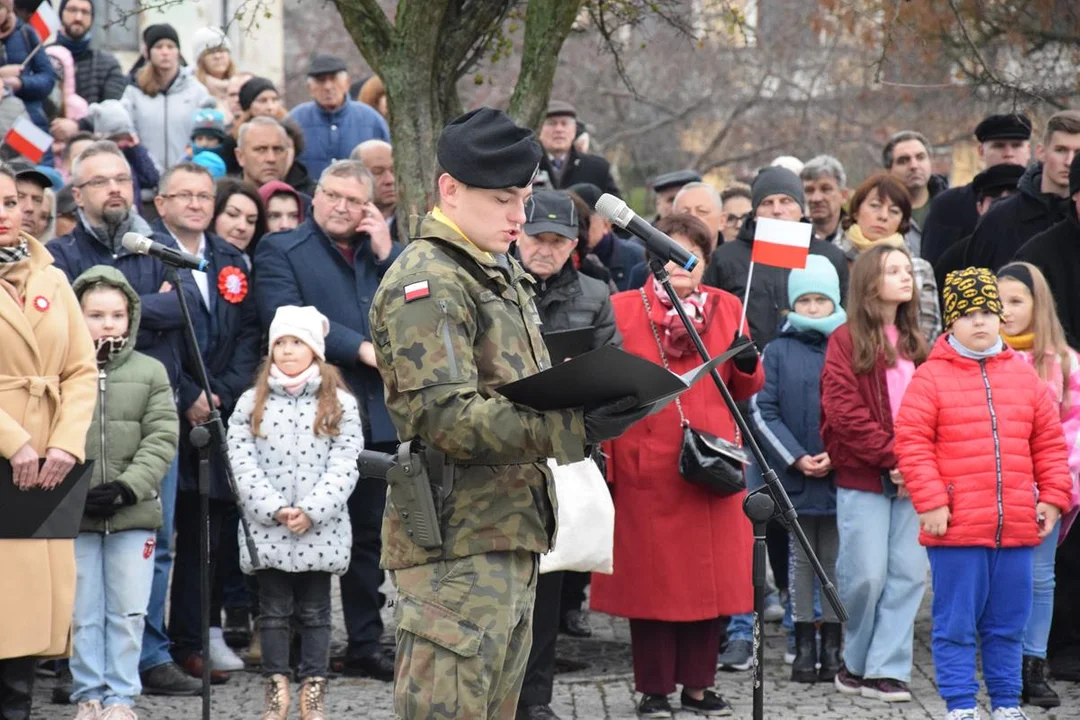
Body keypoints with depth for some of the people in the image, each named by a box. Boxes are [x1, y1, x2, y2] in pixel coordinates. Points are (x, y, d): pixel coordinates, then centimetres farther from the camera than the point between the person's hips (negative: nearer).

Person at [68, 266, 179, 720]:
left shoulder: (151, 373, 6)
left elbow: (161, 440, 1)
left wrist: (126, 487, -11)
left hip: (134, 515, 1)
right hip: (73, 516, -1)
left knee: (128, 613, 2)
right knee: (83, 613, 3)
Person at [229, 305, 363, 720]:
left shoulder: (341, 405, 3)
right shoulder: (251, 404, 7)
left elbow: (343, 467, -4)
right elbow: (242, 464, -1)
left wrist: (310, 511, -14)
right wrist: (275, 510, -12)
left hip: (320, 530, -1)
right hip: (267, 529, 1)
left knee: (315, 611, 4)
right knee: (274, 610, 5)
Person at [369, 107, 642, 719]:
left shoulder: (502, 274, 20)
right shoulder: (428, 283, -12)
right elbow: (443, 416, -23)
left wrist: (583, 396, 7)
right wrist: (572, 428, -30)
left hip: (513, 529, 10)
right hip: (458, 537, -10)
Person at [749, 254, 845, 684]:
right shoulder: (778, 352, 4)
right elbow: (762, 410, 0)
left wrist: (836, 455, -10)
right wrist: (796, 458, -9)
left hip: (842, 473, 0)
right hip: (794, 475, 0)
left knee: (836, 560, 4)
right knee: (802, 559, 6)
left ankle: (832, 647, 10)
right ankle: (804, 645, 11)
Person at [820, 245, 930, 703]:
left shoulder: (915, 343, 15)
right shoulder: (847, 340, -1)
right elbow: (844, 411, -10)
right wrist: (891, 457, -15)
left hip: (910, 478, 5)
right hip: (863, 477, -5)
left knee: (908, 574, -1)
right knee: (866, 575, -6)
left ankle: (885, 670, 3)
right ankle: (856, 663, 13)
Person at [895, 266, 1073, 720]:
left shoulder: (1023, 375, 11)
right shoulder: (931, 378, -2)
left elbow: (1049, 442, 15)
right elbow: (912, 444, -7)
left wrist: (1053, 496, 6)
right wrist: (930, 501, -14)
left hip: (1016, 527, 4)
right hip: (957, 528, -4)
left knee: (1008, 625, 11)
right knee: (956, 624, 0)